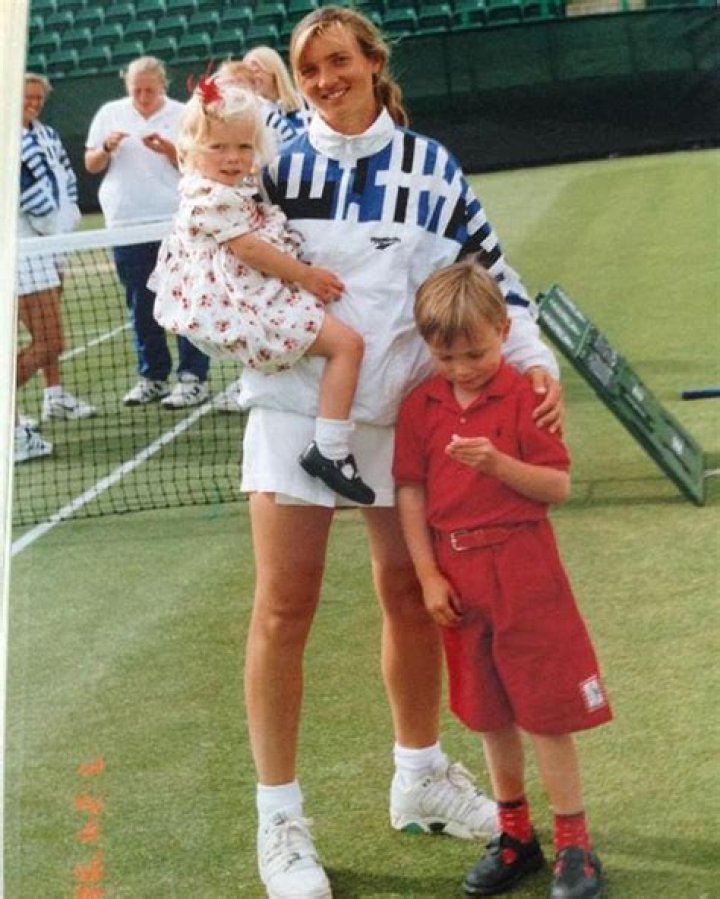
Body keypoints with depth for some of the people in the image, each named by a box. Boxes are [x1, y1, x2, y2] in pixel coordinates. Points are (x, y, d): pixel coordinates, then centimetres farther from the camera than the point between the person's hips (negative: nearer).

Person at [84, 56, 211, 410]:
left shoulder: (182, 115, 2)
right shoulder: (109, 113, 9)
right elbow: (91, 165, 12)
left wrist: (168, 149, -16)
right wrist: (107, 147, -8)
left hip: (174, 222, -3)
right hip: (126, 223, 3)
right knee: (141, 306, 7)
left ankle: (193, 378, -2)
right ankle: (152, 377, 16)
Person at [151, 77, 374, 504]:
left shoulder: (236, 189, 17)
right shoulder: (213, 198, -15)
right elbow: (249, 248, -17)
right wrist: (306, 275, -12)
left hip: (257, 301, 11)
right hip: (252, 306, -11)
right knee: (346, 343, -16)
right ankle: (331, 450, -20)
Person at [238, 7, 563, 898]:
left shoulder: (430, 166, 3)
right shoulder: (279, 167, 3)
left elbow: (492, 273, 4)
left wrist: (535, 360, -9)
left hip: (405, 414, 1)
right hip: (295, 407, -1)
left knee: (410, 596, 11)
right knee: (283, 608, -3)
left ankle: (420, 776, 32)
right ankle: (279, 819, 7)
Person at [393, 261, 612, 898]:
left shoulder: (524, 396, -8)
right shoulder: (421, 405, 3)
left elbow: (559, 486, -10)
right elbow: (411, 493, 5)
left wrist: (497, 462, -25)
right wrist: (429, 576, -1)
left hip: (523, 572, -4)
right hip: (458, 576, 4)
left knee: (547, 711, -1)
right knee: (489, 713, 13)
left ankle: (575, 846, 10)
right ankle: (515, 835, 27)